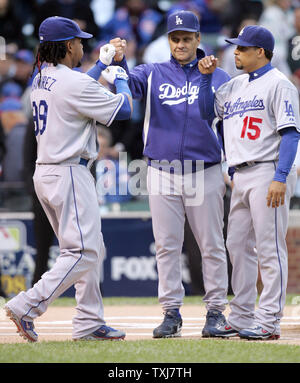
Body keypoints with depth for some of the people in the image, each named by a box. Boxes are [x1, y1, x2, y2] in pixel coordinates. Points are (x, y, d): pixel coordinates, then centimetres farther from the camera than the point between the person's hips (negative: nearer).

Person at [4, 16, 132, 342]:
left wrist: (101, 65, 36)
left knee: (91, 250, 14)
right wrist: (120, 78, 10)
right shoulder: (74, 82, -16)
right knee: (83, 251, -11)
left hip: (45, 174, 10)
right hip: (69, 174, -10)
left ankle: (89, 323, 12)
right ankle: (27, 306, -18)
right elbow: (122, 108, -8)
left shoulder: (40, 80, 11)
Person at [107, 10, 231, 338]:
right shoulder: (154, 74, 8)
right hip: (162, 173, 1)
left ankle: (216, 311, 9)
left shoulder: (217, 77, 5)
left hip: (205, 172, -1)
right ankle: (171, 312, 9)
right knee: (166, 246, 3)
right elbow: (130, 83, -11)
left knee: (211, 245, 2)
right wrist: (118, 61, -33)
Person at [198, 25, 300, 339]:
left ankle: (269, 322, -7)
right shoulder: (235, 86, 19)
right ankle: (241, 317, 16)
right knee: (238, 245, 9)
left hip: (268, 172, -9)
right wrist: (205, 77, 9)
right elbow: (206, 111, 21)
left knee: (269, 248, -7)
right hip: (240, 177, 9)